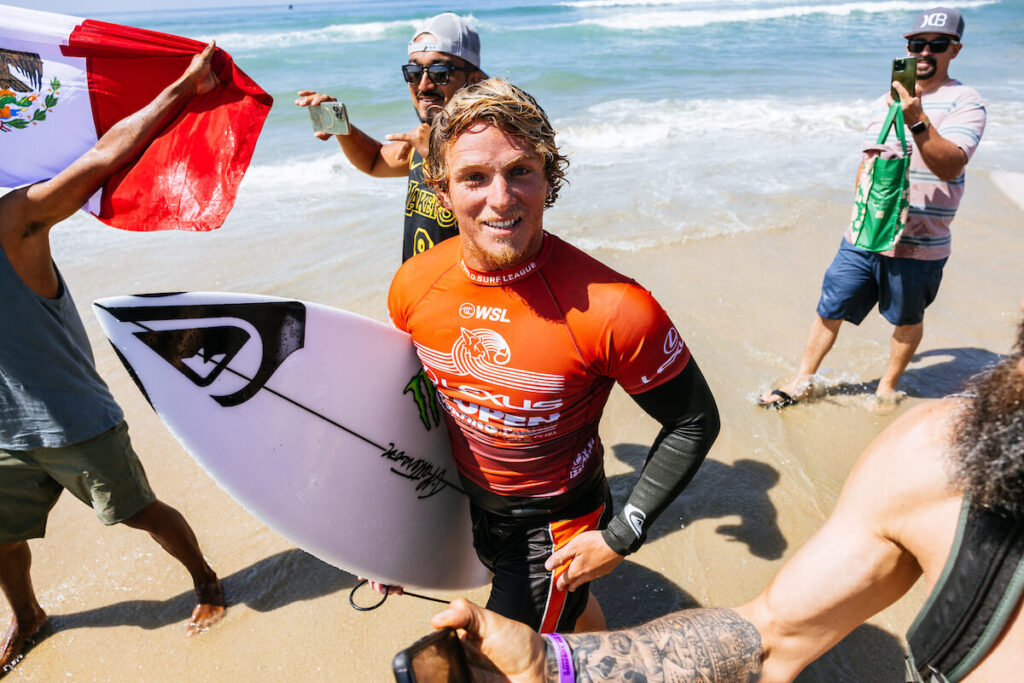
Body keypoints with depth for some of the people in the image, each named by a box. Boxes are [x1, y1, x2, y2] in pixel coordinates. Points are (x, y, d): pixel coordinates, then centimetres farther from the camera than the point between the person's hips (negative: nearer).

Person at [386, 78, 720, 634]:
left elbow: (695, 421, -17)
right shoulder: (414, 286, -16)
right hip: (467, 504, 5)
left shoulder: (613, 310, -32)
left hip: (559, 524, -5)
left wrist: (622, 537, -16)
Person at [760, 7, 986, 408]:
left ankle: (888, 387, 33)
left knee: (907, 320, 12)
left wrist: (918, 122, -36)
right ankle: (802, 382, 20)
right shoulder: (886, 102, 13)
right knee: (830, 310, 5)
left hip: (917, 244, -4)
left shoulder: (964, 102, -7)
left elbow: (950, 166, -23)